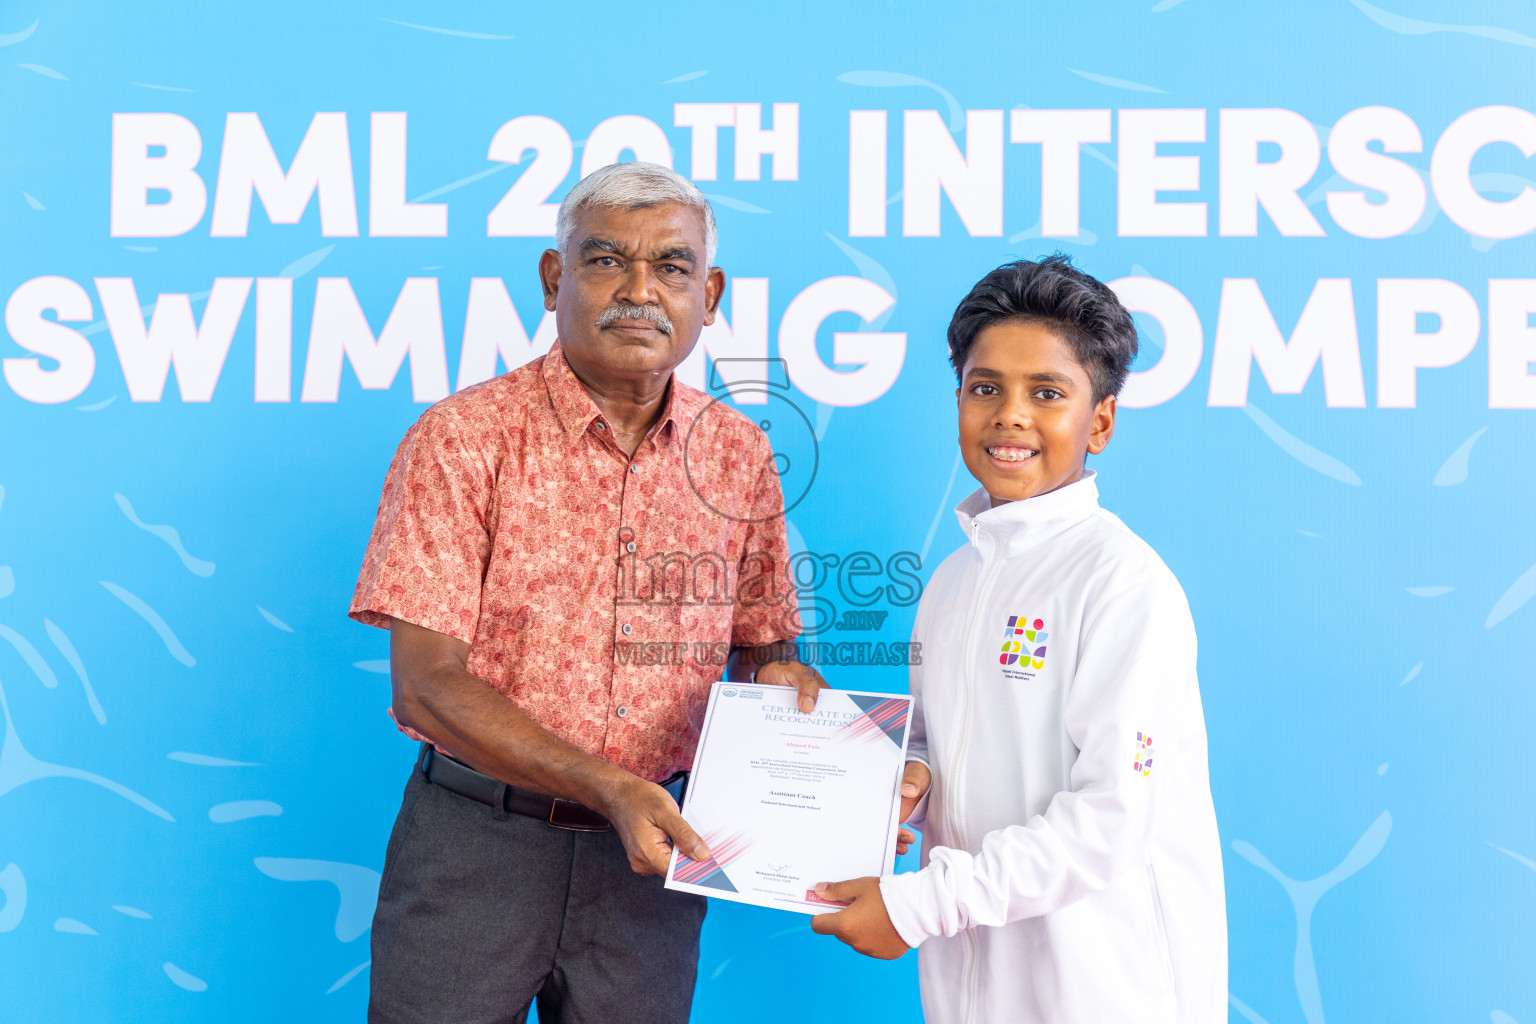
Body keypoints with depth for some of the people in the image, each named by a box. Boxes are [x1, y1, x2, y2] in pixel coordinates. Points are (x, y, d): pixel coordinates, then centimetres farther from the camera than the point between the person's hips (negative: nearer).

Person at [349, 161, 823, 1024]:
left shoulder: (740, 455, 3)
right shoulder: (462, 439, -9)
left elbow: (762, 648, 13)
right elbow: (426, 686, -14)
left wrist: (785, 681, -11)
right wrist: (606, 787, -23)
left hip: (652, 846, 3)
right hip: (477, 837, -3)